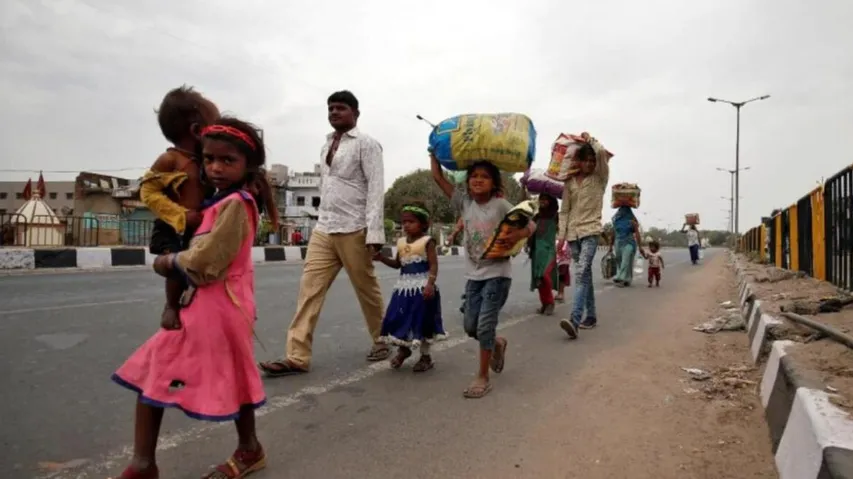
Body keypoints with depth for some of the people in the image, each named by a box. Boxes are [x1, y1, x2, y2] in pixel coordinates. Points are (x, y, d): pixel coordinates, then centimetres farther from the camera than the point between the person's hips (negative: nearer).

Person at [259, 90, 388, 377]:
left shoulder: (366, 144, -4)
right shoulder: (326, 146, 18)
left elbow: (376, 189, -12)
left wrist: (374, 232, -20)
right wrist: (324, 219, 15)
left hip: (353, 230, -6)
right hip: (323, 229, 7)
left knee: (367, 290, 6)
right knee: (309, 288, -1)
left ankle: (381, 341, 26)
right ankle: (297, 356, 0)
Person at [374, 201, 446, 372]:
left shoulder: (427, 242, -9)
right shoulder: (401, 242, 10)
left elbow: (434, 265, -14)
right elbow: (397, 264, 18)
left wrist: (430, 284, -25)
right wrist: (382, 258, 2)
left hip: (422, 287, -6)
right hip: (404, 286, 6)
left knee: (421, 320, 4)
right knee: (399, 319, 8)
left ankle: (425, 356, 21)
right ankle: (403, 349, 32)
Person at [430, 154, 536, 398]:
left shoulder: (501, 205, -10)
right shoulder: (464, 202, 1)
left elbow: (531, 225, -9)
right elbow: (438, 177, 0)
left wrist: (517, 235, -29)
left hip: (497, 274, -5)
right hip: (474, 275, 5)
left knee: (485, 325, -8)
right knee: (470, 326, 8)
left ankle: (483, 378, 8)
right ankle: (497, 344, 40)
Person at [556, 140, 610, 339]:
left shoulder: (599, 179, 1)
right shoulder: (569, 182, 8)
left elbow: (602, 153, -15)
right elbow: (564, 210, 9)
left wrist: (590, 141, 3)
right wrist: (561, 235, 2)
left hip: (590, 231, -4)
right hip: (573, 233, 4)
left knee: (581, 273, -20)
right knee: (585, 275, 11)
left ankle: (575, 320, -29)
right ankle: (591, 316, 21)